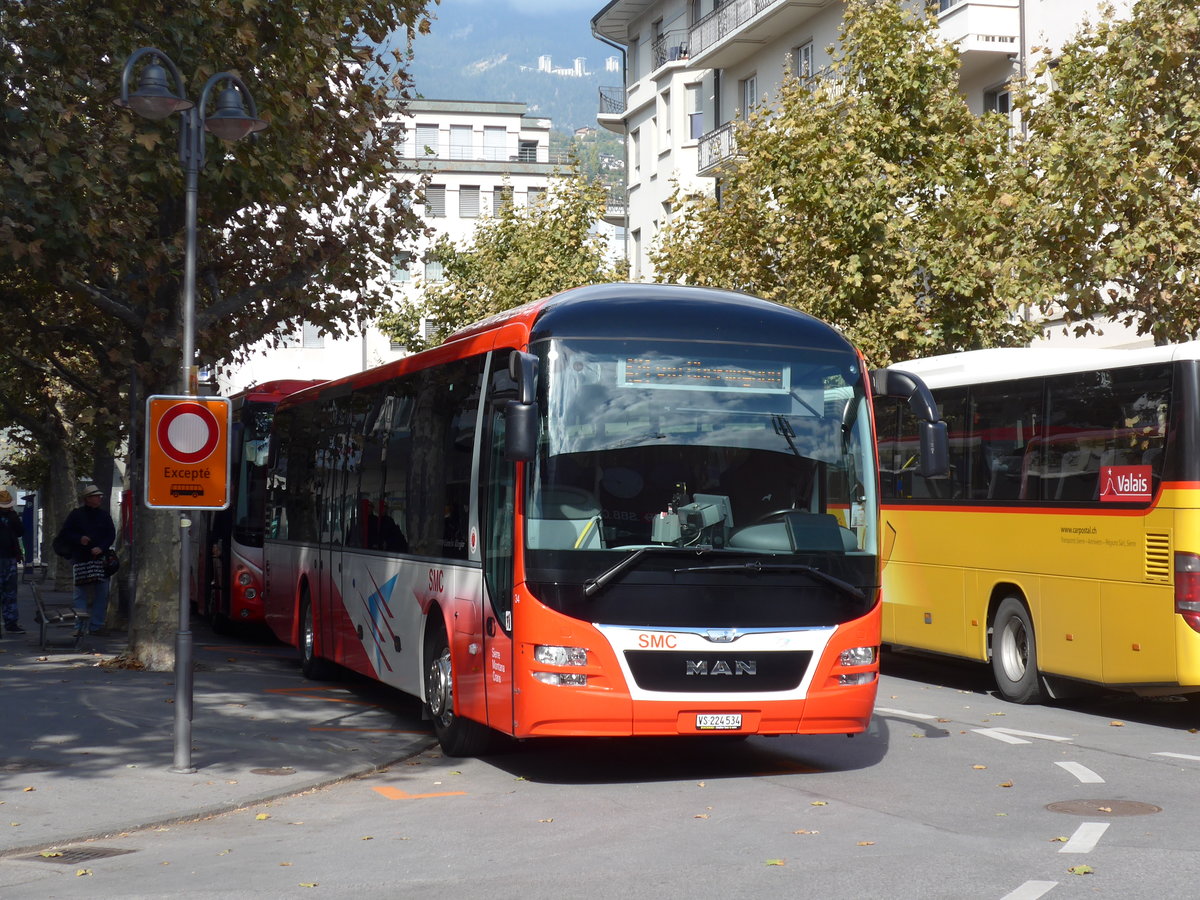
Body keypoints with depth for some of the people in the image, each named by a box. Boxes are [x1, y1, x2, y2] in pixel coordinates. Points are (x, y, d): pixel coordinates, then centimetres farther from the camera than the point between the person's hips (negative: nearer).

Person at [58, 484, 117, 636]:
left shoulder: (104, 515, 9)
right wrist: (79, 539, -13)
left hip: (100, 559, 2)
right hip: (81, 559, -2)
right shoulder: (76, 514, 2)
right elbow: (65, 533, 4)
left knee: (102, 593, -1)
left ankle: (96, 625, 6)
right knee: (81, 593, -2)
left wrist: (101, 548, -8)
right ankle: (80, 627, 0)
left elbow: (111, 534, 7)